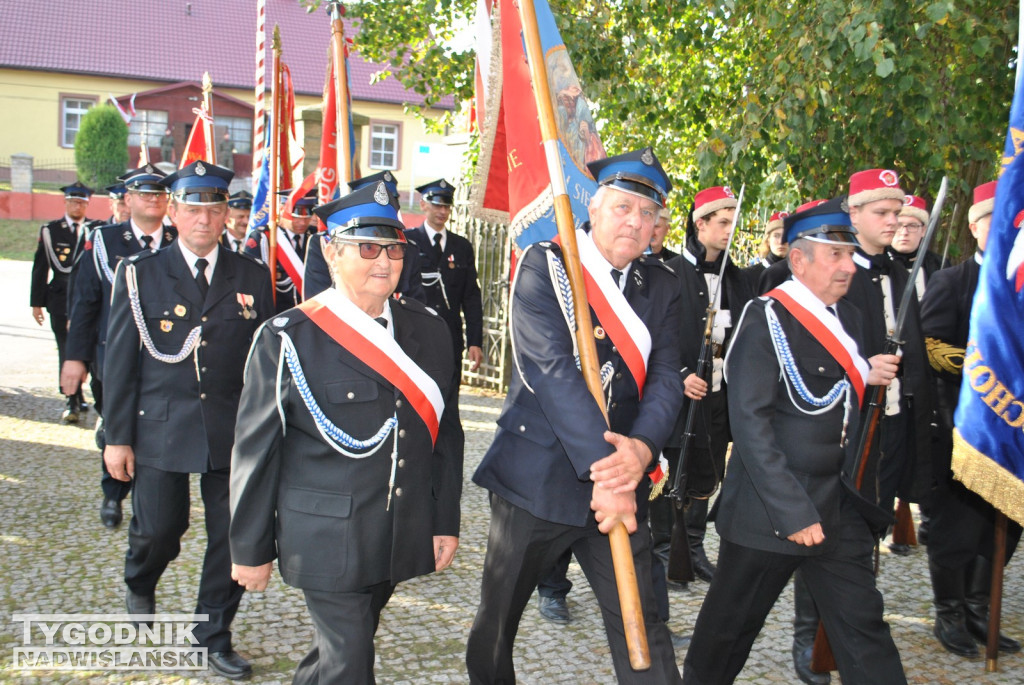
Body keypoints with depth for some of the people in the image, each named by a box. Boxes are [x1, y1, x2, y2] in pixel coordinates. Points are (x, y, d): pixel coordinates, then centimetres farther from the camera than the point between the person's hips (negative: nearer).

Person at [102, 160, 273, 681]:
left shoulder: (253, 277, 4)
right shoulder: (139, 274, 1)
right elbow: (119, 361, 1)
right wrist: (117, 438, -2)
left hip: (234, 435, 1)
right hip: (160, 432, -1)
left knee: (234, 536, 4)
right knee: (158, 529, 5)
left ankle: (215, 638, 23)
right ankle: (140, 584, 42)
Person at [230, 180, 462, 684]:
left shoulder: (426, 329, 4)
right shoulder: (289, 339, -10)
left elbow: (443, 431, 9)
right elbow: (256, 450, -6)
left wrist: (446, 522, 8)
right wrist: (251, 550, -2)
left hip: (402, 538, 5)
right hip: (326, 543, -5)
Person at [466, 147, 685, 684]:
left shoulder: (661, 286, 7)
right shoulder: (543, 267, -9)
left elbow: (666, 377, -2)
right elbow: (553, 369, -20)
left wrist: (641, 446, -23)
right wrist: (601, 470, -26)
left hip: (620, 479, 3)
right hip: (536, 475, -3)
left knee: (640, 621, 2)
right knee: (498, 619, 15)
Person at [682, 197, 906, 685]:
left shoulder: (845, 317, 11)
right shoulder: (767, 318, -14)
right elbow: (750, 421, -19)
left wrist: (865, 377, 4)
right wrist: (792, 512, -22)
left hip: (837, 507, 7)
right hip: (770, 510, -7)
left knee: (863, 627, 6)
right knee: (731, 626, 9)